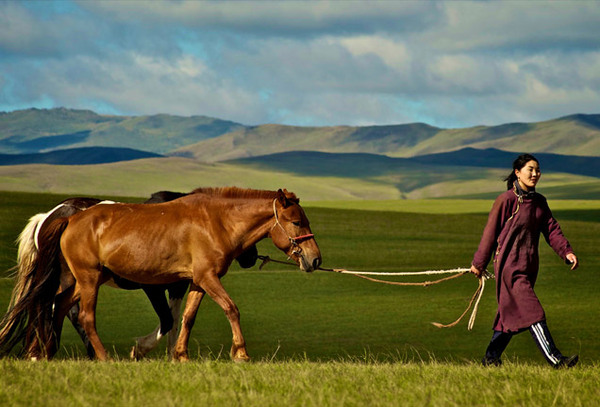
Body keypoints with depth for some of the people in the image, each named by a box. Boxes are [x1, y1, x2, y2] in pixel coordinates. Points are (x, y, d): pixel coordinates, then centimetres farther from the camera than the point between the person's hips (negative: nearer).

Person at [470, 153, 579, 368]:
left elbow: (551, 229, 9)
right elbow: (491, 232, -5)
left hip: (529, 265, 7)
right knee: (532, 312, -13)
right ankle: (554, 359, -19)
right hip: (510, 264, -7)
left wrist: (566, 252, -8)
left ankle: (490, 358, 24)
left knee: (513, 313, 12)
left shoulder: (539, 202, 10)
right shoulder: (506, 200, -10)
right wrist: (479, 263, 0)